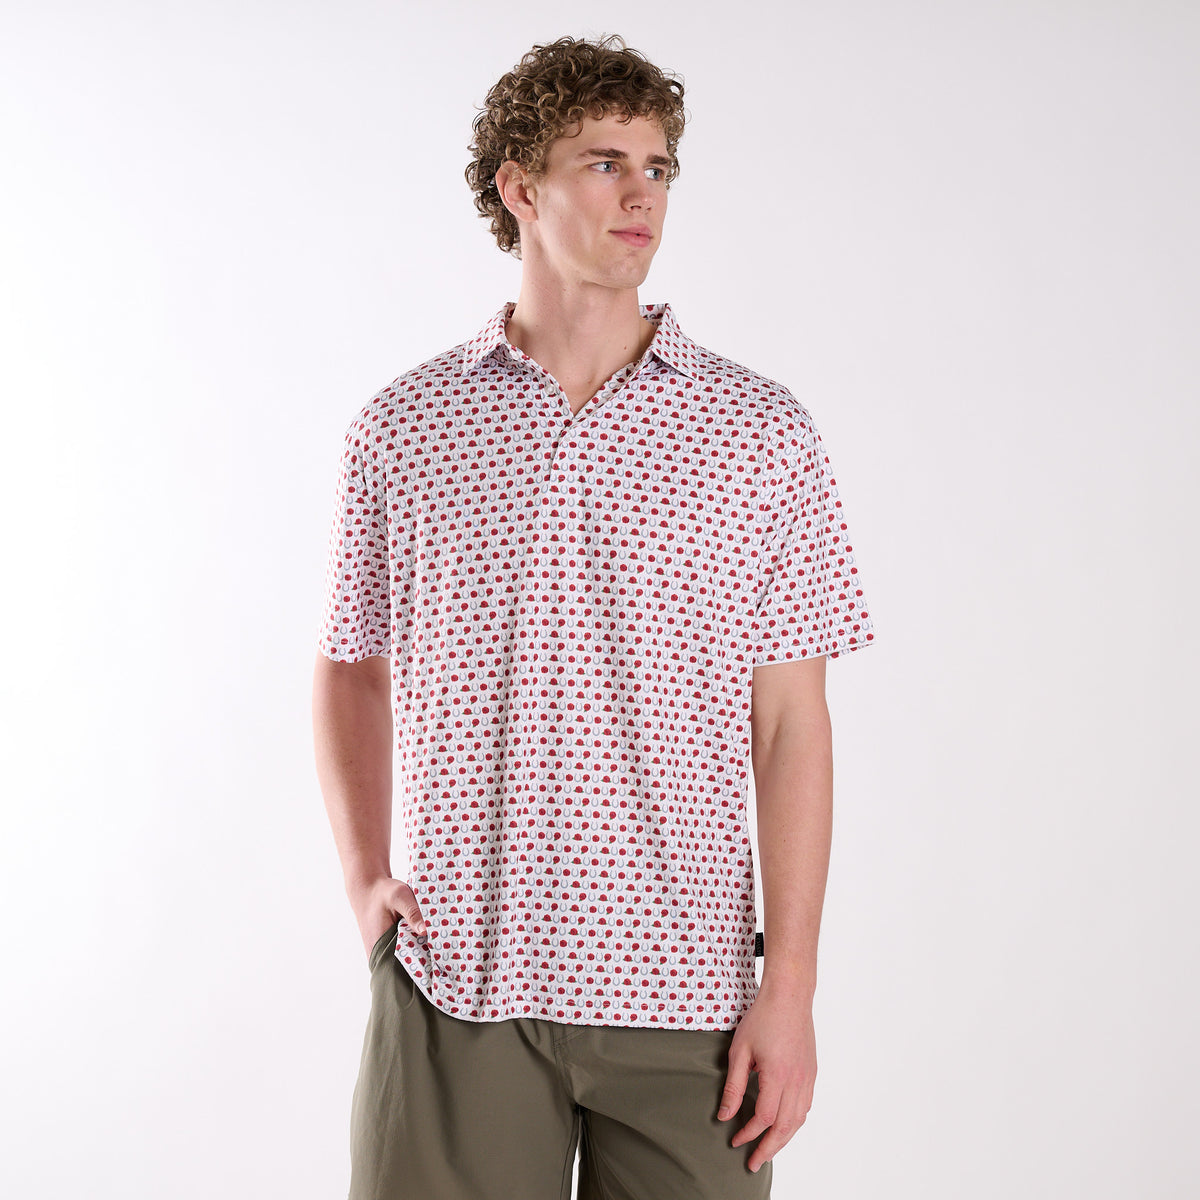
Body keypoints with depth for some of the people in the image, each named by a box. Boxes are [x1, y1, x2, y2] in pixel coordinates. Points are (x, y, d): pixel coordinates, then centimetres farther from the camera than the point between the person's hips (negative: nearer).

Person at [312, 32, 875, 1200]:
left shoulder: (764, 434, 2)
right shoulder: (401, 430, 5)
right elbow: (350, 669, 16)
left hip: (685, 992, 0)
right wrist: (365, 880, 4)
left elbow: (792, 725, 0)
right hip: (456, 981, 1)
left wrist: (791, 984, -4)